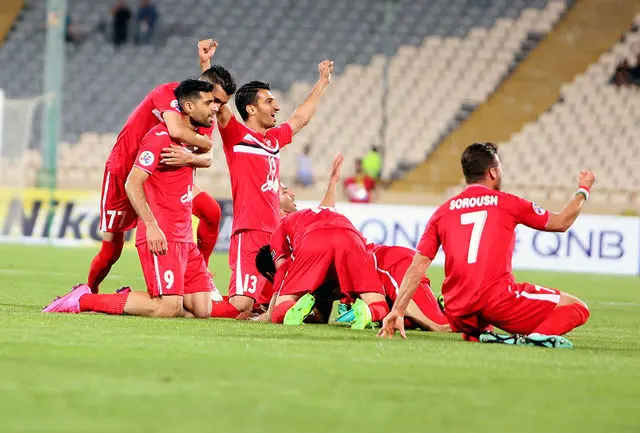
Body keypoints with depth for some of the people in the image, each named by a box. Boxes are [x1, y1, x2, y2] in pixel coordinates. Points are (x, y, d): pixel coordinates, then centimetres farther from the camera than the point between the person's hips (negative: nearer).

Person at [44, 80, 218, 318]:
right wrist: (151, 226, -24)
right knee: (169, 308, -18)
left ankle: (130, 300, 14)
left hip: (184, 240, 9)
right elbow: (132, 184, -16)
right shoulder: (160, 136, -10)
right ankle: (83, 300, -8)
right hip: (160, 236, -9)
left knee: (202, 309, 1)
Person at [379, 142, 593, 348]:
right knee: (576, 308, -1)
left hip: (459, 315, 5)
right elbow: (561, 222, 19)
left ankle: (478, 335, 9)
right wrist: (583, 190, 36)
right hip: (499, 300, -5)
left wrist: (397, 312, 10)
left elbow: (417, 268, 8)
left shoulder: (443, 212, 13)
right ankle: (539, 335, -28)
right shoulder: (506, 203, 6)